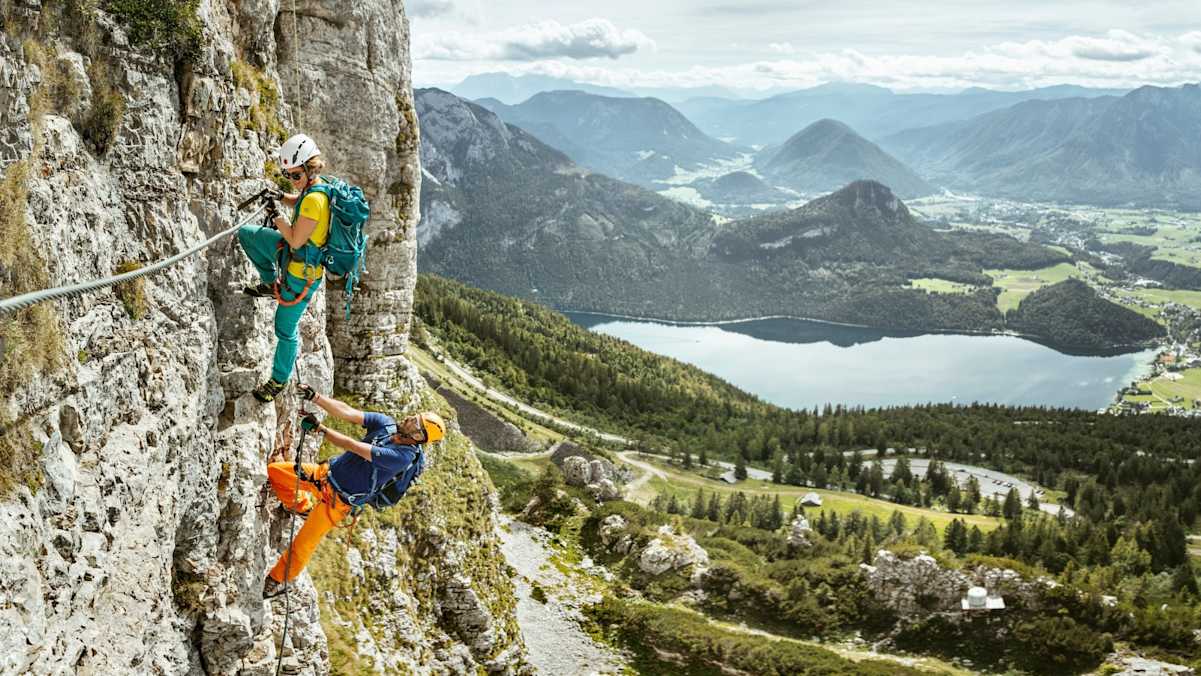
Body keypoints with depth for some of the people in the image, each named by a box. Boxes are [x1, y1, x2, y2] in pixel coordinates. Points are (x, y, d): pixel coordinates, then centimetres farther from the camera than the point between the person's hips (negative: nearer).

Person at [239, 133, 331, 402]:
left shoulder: (314, 199, -31)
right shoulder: (320, 186, -2)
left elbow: (295, 241, -26)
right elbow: (299, 203, 22)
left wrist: (278, 220, -11)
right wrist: (281, 198, 2)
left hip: (302, 273, -9)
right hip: (291, 255, 9)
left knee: (286, 328, 5)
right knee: (245, 233, 16)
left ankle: (279, 380, 24)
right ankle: (271, 284, 27)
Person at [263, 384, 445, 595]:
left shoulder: (405, 457, -31)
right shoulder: (386, 424, -11)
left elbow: (353, 447, -32)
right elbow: (347, 412, -17)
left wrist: (320, 428, -30)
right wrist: (314, 396, -30)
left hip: (338, 500, -6)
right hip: (327, 472, 6)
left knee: (302, 546, 2)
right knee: (273, 471, 5)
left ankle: (276, 580, 28)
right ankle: (303, 506, 29)